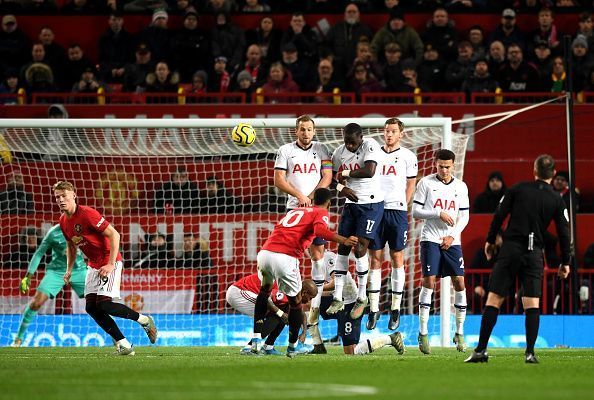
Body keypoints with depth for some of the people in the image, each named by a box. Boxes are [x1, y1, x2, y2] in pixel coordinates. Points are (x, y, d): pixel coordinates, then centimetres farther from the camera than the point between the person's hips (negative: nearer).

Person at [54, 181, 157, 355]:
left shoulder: (87, 214, -21)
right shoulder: (63, 221, 4)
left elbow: (114, 235, -21)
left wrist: (111, 264, -25)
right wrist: (69, 270, 12)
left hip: (109, 263, -8)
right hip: (93, 265, 8)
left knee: (104, 304, -19)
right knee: (91, 307, -3)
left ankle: (144, 320, 3)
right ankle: (123, 344, 1)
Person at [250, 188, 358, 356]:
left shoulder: (294, 210, 30)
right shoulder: (321, 213, 11)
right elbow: (320, 229, -10)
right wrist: (344, 241, -17)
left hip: (264, 252, 6)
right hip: (285, 258, -6)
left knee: (265, 290, 31)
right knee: (295, 301, 15)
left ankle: (256, 338, 23)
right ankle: (292, 347, 23)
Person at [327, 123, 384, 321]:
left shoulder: (370, 146, -16)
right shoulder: (339, 152, 4)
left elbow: (369, 171, -29)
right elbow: (334, 177, 15)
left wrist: (346, 173, -15)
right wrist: (341, 187, -9)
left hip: (371, 203, -6)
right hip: (352, 202, 6)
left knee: (360, 248, -10)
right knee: (343, 247, 2)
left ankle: (362, 297, 5)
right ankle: (338, 299, 7)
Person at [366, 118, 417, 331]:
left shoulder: (407, 157, 3)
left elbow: (410, 186, 6)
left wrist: (400, 208, -1)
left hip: (397, 211, -2)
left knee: (397, 258, 1)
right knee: (375, 259, 2)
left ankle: (395, 309, 5)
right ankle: (374, 309, 5)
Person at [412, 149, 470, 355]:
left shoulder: (461, 187, 8)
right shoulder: (426, 183, 0)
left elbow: (464, 216, 9)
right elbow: (415, 212, -3)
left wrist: (452, 236, -5)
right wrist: (439, 214, -15)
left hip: (452, 241, 3)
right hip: (430, 239, -3)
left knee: (459, 282, -3)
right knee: (429, 281, -11)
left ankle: (459, 333, 8)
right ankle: (423, 333, -6)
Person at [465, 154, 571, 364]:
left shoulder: (518, 189, 3)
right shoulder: (557, 201, 4)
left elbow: (499, 215, 1)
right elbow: (564, 233, 4)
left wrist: (490, 241, 13)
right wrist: (565, 262, 13)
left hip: (511, 248, -1)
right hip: (534, 254, 1)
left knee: (493, 300, 0)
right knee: (532, 305, 4)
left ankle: (481, 350, -4)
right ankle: (530, 352, -6)